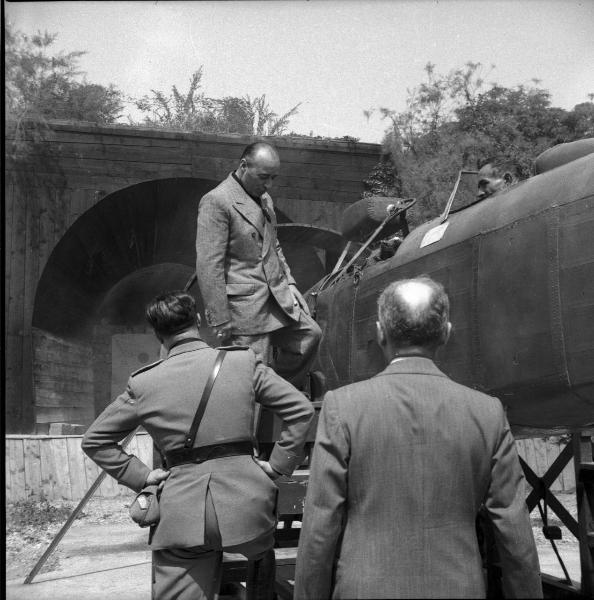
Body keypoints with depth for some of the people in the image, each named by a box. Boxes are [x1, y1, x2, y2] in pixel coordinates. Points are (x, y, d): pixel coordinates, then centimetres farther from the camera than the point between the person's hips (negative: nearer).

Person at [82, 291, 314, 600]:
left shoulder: (142, 383, 1)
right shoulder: (244, 361, 0)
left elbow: (94, 440, 9)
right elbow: (301, 409, 0)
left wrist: (139, 475, 11)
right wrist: (277, 465, 7)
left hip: (181, 512, 0)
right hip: (246, 501, 0)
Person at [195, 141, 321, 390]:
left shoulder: (265, 199, 13)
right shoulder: (216, 202, -15)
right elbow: (208, 266, -18)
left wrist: (288, 281, 12)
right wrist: (220, 321, -19)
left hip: (278, 296, 8)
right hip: (244, 306, -8)